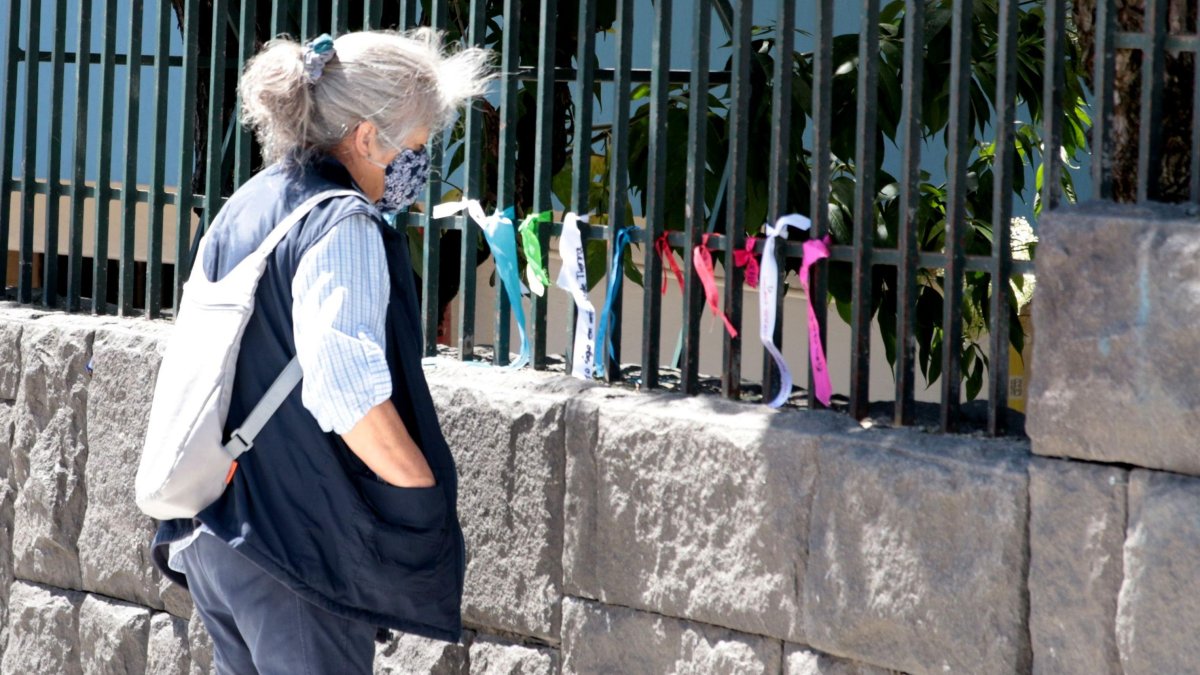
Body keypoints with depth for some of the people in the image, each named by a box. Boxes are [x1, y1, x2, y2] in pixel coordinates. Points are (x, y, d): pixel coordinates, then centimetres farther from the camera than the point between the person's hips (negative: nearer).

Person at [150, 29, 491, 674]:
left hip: (212, 533, 9)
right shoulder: (344, 227, -16)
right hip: (301, 542, -9)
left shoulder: (244, 206, 12)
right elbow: (347, 389, -27)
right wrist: (429, 497, -17)